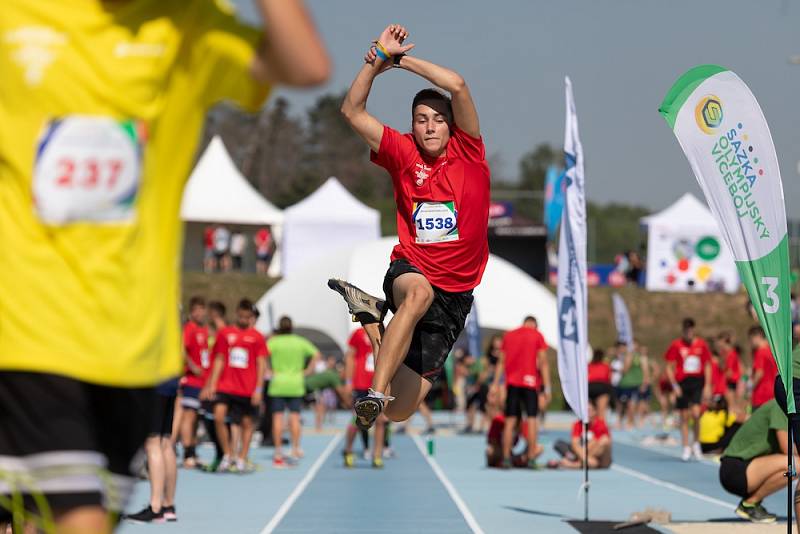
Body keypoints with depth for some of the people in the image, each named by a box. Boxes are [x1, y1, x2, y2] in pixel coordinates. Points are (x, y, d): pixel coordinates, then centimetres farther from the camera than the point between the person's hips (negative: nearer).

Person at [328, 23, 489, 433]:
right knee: (419, 291, -43)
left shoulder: (468, 153, 0)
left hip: (455, 295, 1)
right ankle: (376, 391, -37)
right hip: (409, 271, -1)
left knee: (399, 411, -5)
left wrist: (402, 60, -7)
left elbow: (457, 86, -14)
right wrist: (380, 58, -8)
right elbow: (352, 111, 0)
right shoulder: (404, 154, 4)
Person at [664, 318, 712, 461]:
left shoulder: (701, 345, 4)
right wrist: (674, 385, -7)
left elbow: (707, 366, 10)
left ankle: (696, 443, 4)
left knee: (695, 412, -17)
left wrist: (707, 386, 3)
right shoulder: (676, 345, 0)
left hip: (697, 381, 0)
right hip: (682, 383, 0)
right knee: (684, 416, 3)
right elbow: (669, 367, 3)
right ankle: (686, 449, 12)